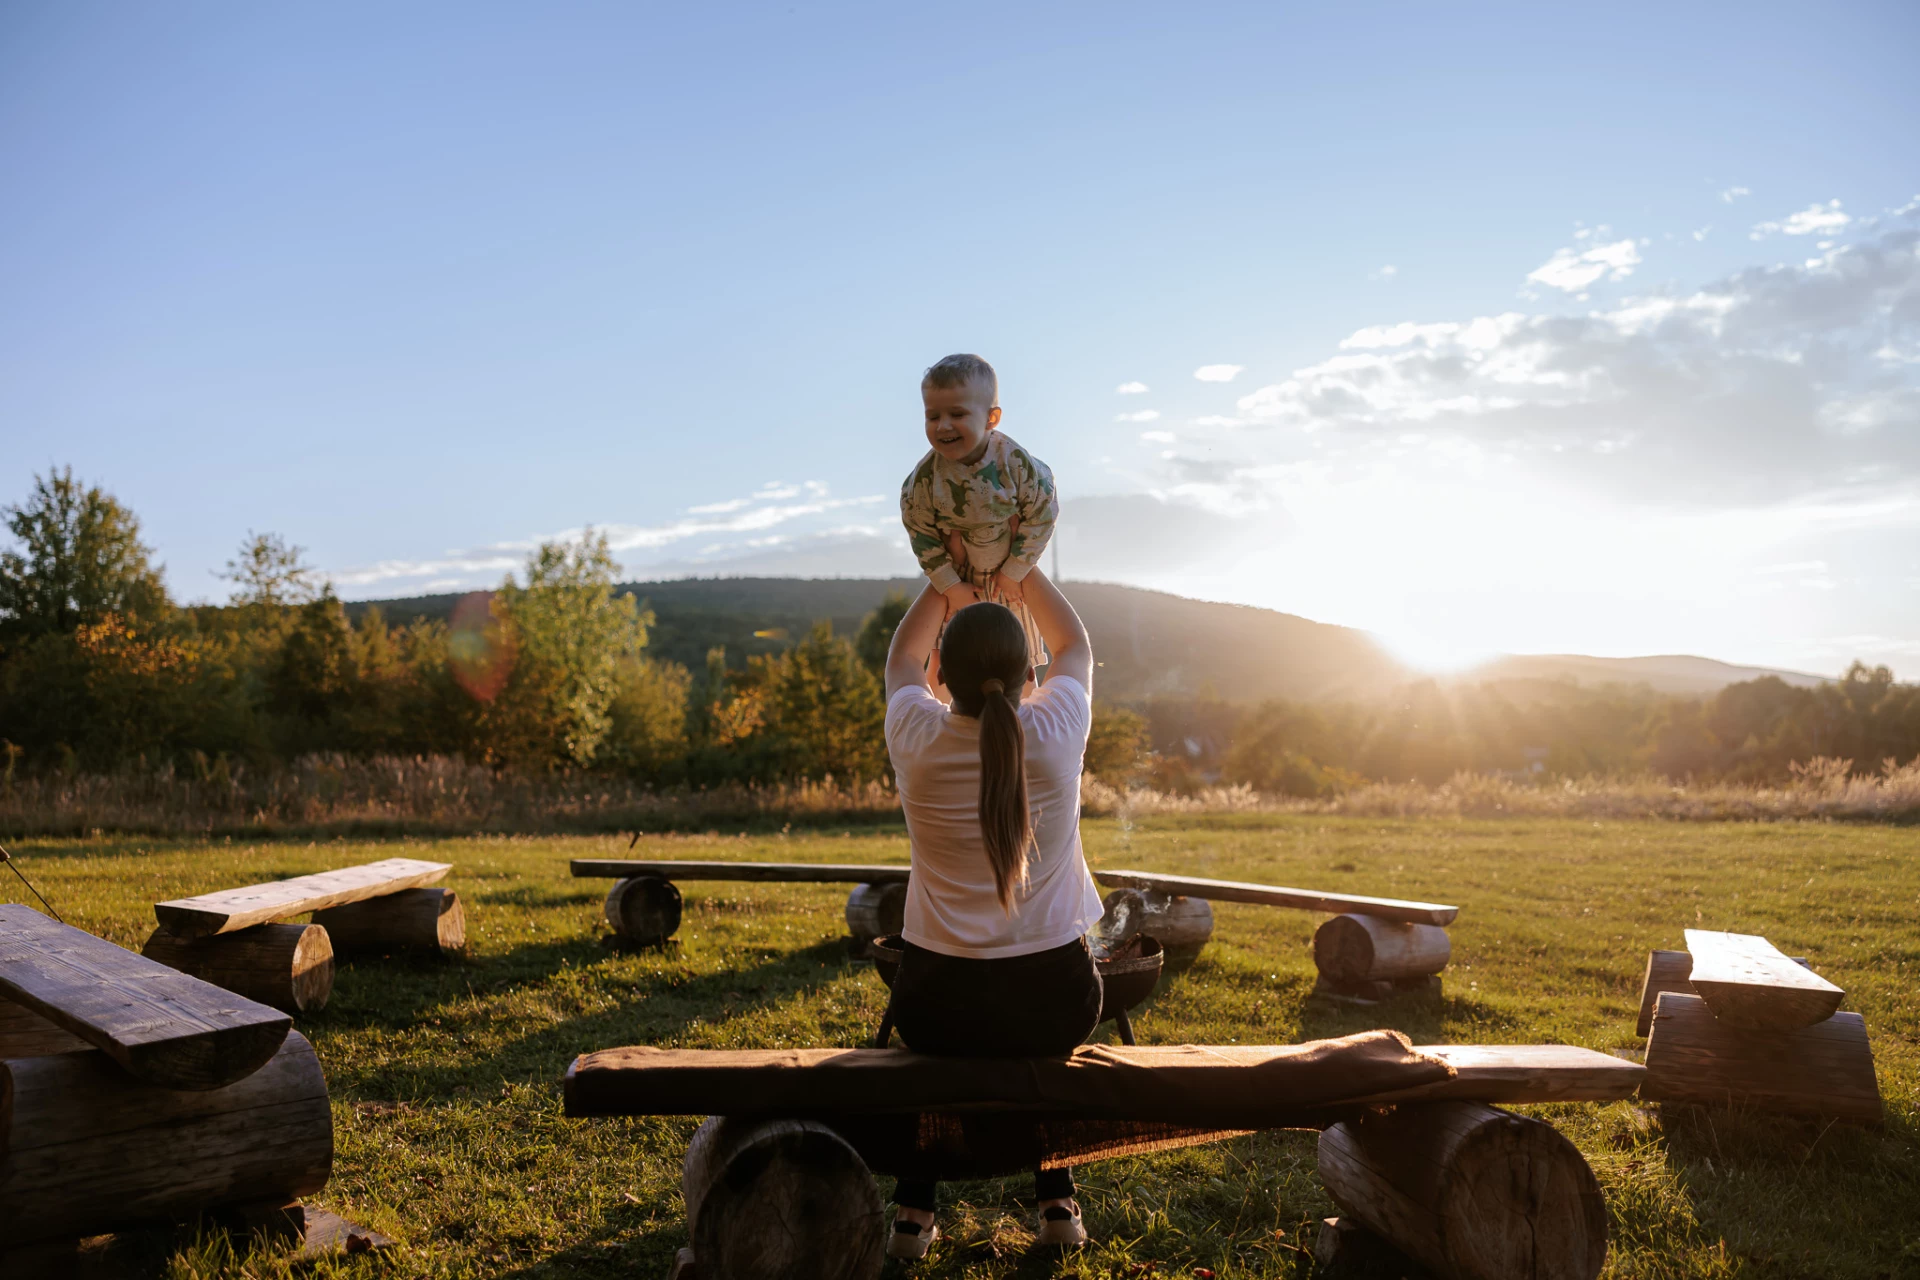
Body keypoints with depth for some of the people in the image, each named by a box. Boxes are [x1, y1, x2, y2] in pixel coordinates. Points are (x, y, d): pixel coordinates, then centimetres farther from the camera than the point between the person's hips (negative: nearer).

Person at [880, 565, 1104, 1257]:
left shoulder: (916, 739, -11)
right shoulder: (1057, 732, -12)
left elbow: (902, 656, 13)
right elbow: (1074, 645, 12)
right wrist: (1021, 564, 18)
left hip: (938, 1003, 0)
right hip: (1055, 1002, 0)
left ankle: (914, 1211, 31)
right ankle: (1057, 1200, 36)